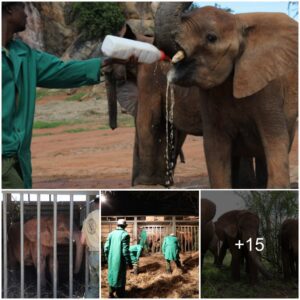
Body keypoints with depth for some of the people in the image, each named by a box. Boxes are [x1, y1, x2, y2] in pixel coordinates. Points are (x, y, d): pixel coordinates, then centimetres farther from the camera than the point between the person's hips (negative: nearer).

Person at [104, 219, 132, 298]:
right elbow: (125, 250, -18)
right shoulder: (125, 235, -14)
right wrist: (129, 263, -10)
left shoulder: (111, 234, 3)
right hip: (120, 260, -5)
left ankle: (111, 294, 28)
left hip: (111, 260, 5)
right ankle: (120, 296, 12)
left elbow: (106, 248, 4)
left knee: (112, 275, 19)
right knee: (120, 277, 5)